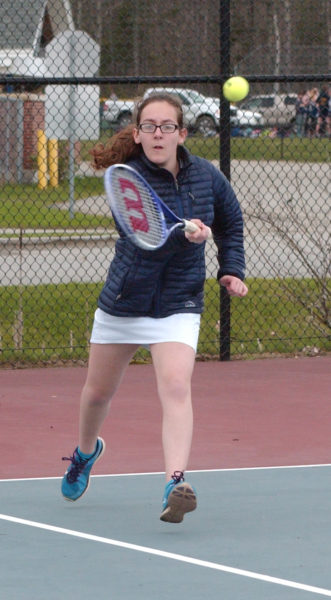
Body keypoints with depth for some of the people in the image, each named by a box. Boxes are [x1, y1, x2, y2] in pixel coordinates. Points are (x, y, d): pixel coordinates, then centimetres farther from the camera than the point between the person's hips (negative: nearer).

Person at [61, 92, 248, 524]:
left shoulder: (206, 176, -6)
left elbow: (230, 222, 15)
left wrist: (232, 270, 4)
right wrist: (186, 232, -55)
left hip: (177, 306, 0)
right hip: (123, 303, 0)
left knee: (176, 388, -23)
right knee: (98, 392, 17)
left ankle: (175, 483, -32)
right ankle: (86, 451, 49)